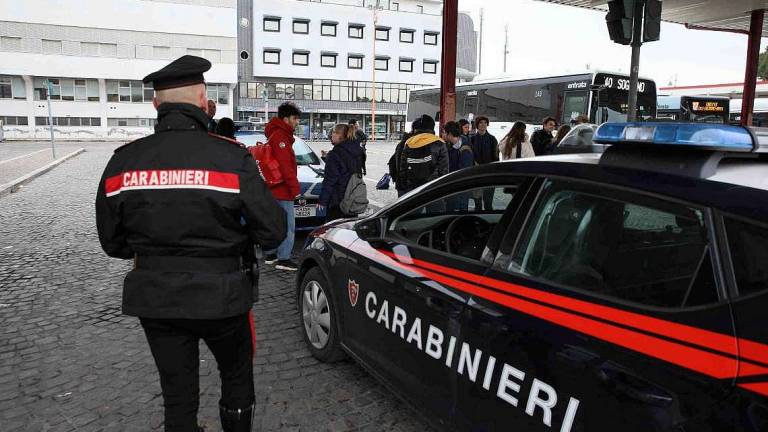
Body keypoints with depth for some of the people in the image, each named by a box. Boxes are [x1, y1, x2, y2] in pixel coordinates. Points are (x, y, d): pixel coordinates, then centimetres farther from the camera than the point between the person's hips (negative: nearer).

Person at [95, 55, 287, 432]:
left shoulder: (123, 161, -4)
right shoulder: (231, 157, -15)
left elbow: (113, 242, 5)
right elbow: (272, 231, -13)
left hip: (154, 301, 3)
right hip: (219, 297, -3)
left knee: (177, 394, 17)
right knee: (237, 378, 22)